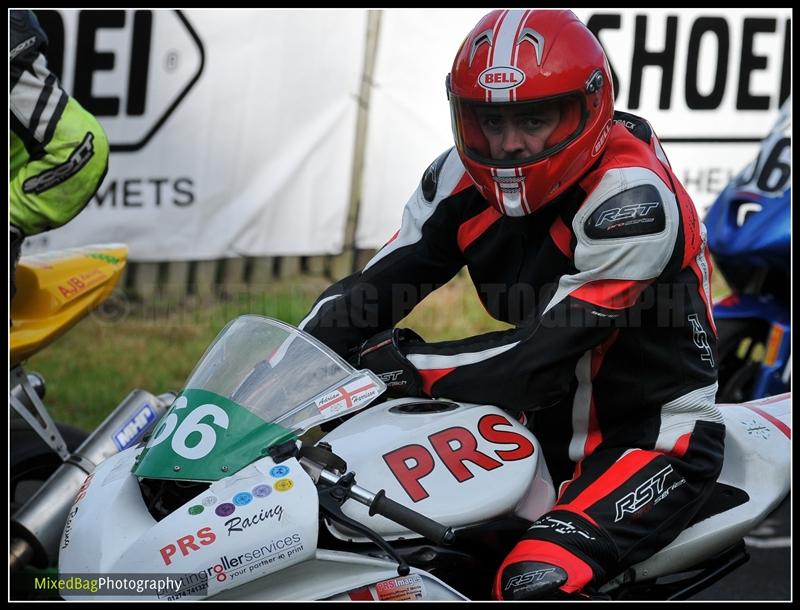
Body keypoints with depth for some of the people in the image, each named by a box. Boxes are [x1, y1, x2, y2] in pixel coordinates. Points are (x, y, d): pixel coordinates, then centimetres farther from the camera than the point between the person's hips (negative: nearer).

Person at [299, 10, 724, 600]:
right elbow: (369, 291, -2)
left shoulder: (633, 197, -24)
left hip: (656, 441, -8)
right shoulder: (464, 180, -2)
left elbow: (546, 354, -28)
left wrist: (404, 364, -29)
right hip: (549, 430, 8)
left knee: (538, 580, -31)